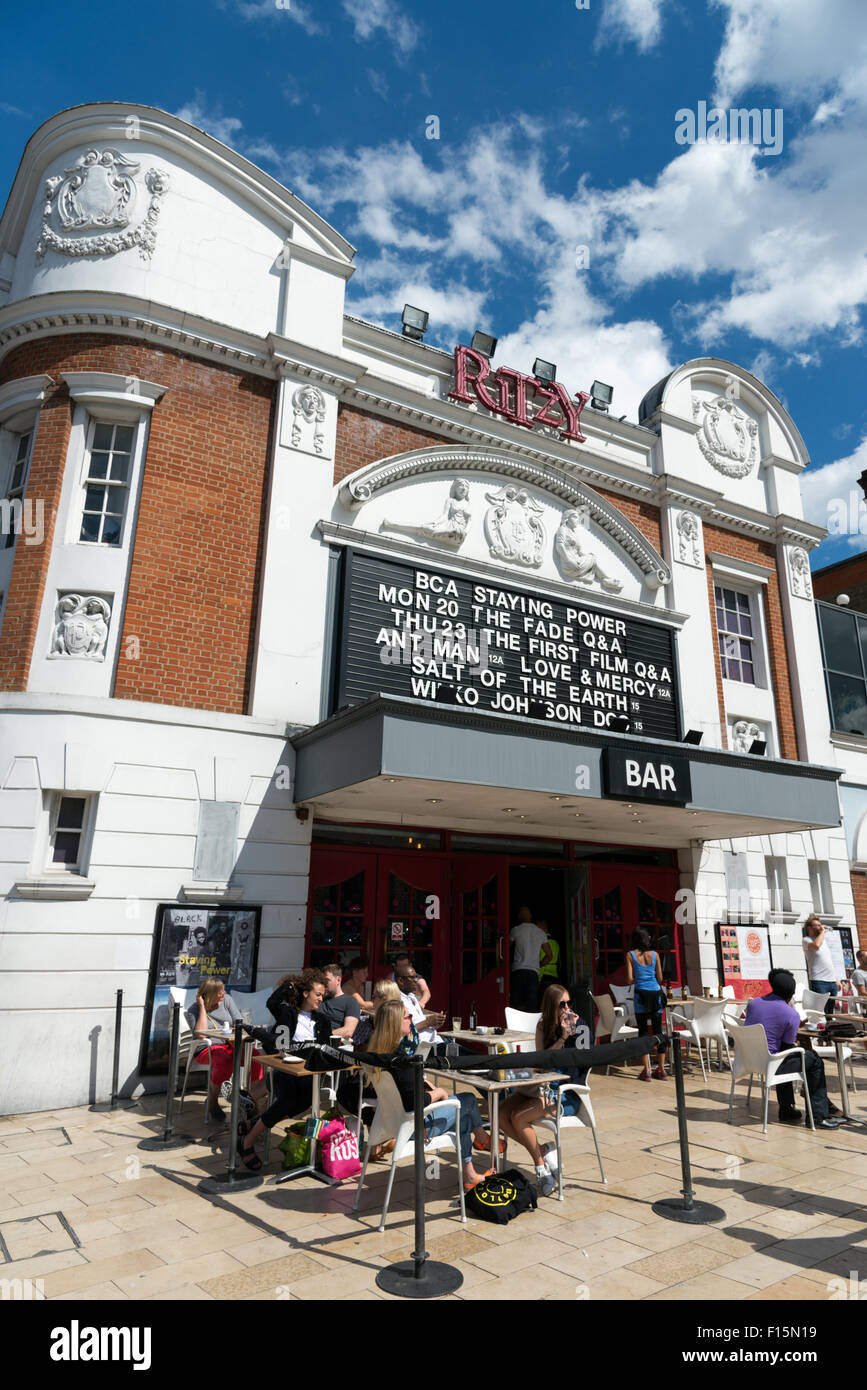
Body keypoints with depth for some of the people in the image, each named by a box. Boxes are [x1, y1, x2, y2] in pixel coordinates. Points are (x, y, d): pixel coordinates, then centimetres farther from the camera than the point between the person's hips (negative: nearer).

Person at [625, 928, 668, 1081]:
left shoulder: (630, 955, -2)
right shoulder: (654, 954, 3)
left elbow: (630, 979, -5)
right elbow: (660, 978, 5)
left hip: (641, 994, -2)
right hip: (655, 993, 2)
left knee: (642, 1031, 3)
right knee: (658, 1030, 9)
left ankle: (647, 1071, 1)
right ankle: (661, 1069, 13)